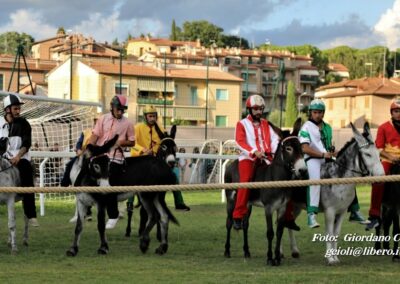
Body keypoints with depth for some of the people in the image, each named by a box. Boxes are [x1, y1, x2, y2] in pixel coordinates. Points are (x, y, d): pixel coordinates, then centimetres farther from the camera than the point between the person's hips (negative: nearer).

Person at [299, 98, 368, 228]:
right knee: (315, 178, -34)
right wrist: (323, 154, -19)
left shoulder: (327, 127, 19)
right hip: (312, 159, -7)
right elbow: (305, 148, -13)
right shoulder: (306, 127, -3)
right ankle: (311, 215, -41)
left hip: (327, 159, 7)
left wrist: (333, 152, 4)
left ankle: (355, 212, 13)